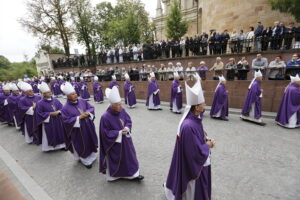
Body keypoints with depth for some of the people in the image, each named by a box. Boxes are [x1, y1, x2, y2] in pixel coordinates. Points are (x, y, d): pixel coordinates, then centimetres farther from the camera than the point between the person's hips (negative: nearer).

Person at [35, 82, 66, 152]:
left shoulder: (56, 100, 4)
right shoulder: (40, 103, -8)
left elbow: (61, 108, 5)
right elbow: (40, 113, -11)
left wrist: (57, 112, -14)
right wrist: (50, 114, -17)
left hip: (58, 121, 4)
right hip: (48, 122, -4)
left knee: (60, 134, 11)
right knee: (50, 136, 5)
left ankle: (61, 145, 24)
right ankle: (50, 147, 23)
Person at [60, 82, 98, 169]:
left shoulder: (82, 101, -2)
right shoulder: (65, 108, -14)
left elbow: (91, 107, 4)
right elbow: (66, 121, -17)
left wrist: (88, 113, -17)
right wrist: (79, 117, -24)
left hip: (88, 127, 4)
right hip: (78, 130, -4)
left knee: (91, 142, 20)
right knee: (82, 146, 11)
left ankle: (92, 156, 45)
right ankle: (86, 161, 34)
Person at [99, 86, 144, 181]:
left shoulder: (122, 111, -10)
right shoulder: (105, 117, -26)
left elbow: (129, 121, 1)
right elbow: (106, 134, -20)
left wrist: (127, 128, -19)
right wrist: (119, 133, -25)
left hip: (125, 140, 5)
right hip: (114, 143, -5)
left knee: (129, 156, 18)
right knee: (116, 160, 16)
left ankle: (133, 174, 37)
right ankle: (113, 175, 44)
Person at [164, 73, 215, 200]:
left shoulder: (196, 118, -7)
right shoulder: (189, 126, -37)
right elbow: (195, 152, -28)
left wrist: (206, 138, -6)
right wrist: (208, 145, -13)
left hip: (198, 159, 9)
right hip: (192, 162, -9)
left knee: (199, 186, 32)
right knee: (193, 189, 18)